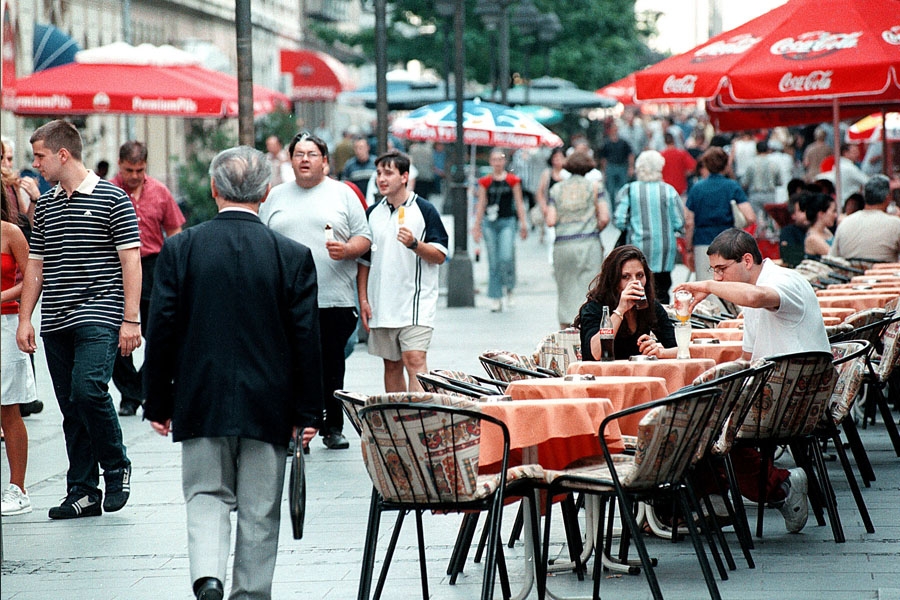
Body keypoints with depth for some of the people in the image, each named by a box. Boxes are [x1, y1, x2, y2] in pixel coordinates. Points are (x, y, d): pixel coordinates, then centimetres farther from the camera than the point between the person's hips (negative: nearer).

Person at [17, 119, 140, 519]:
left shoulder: (112, 198, -2)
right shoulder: (44, 206, 15)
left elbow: (130, 260, -5)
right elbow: (35, 265, 19)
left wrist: (131, 319, -11)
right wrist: (24, 319, 10)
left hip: (99, 316, -6)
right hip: (55, 322, 6)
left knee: (88, 390, -21)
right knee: (71, 409, 5)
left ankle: (117, 469, 0)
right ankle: (83, 493, 10)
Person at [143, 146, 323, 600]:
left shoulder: (180, 249, -5)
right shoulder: (293, 256, -6)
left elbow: (161, 332, -3)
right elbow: (306, 340, -3)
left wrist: (158, 403, 6)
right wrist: (308, 412, 5)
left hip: (202, 404, 0)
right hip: (268, 405, 0)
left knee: (206, 496, 10)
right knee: (260, 511, 10)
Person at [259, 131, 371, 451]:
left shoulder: (343, 194, 9)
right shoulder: (276, 197, 14)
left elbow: (364, 239, 7)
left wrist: (346, 250, -14)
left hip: (334, 301, -1)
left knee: (331, 368, 3)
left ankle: (332, 428, 13)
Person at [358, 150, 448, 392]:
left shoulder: (424, 210, -3)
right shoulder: (373, 214, 11)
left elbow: (440, 255, -6)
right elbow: (364, 261, 15)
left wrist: (414, 244, -23)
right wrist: (363, 300, 7)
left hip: (416, 303, -5)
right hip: (381, 306, 5)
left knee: (415, 361, -15)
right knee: (392, 366, 10)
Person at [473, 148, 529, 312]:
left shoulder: (512, 180, 3)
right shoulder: (485, 182, 6)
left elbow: (519, 203, 7)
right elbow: (481, 205, 10)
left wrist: (523, 223, 2)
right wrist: (477, 226, 9)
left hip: (507, 222, -1)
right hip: (489, 223, 2)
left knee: (506, 258, -17)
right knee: (493, 262, 2)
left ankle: (509, 286, 11)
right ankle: (495, 298, 8)